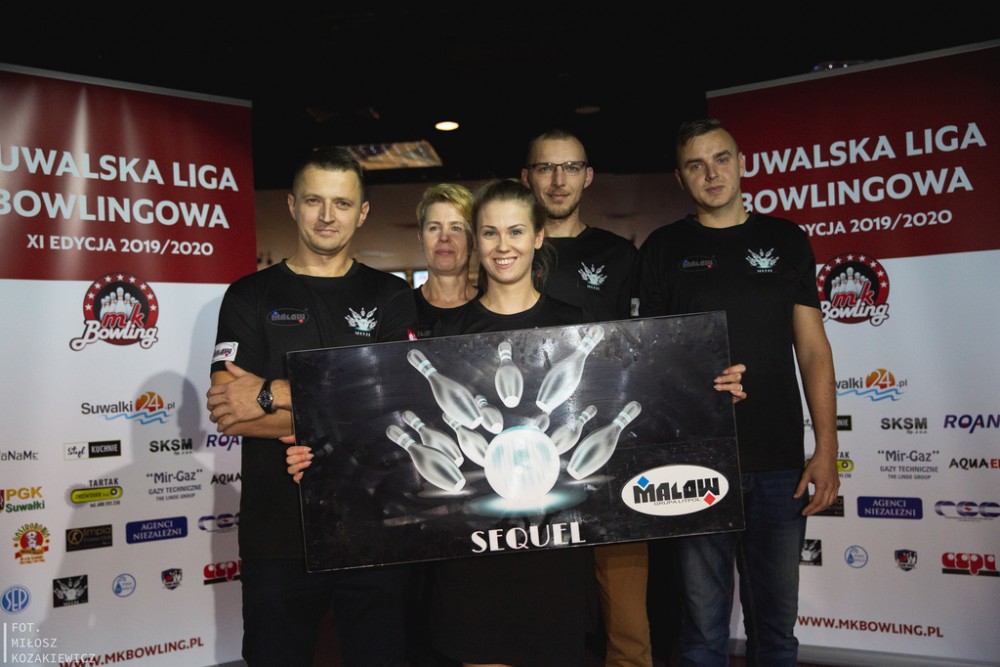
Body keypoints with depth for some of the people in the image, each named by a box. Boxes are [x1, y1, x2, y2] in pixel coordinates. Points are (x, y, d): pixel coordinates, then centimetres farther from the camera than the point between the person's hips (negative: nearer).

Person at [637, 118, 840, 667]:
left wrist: (826, 450, -2)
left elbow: (812, 348, 7)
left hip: (780, 462, 2)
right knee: (704, 623, 7)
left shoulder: (786, 240, 9)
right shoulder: (664, 249, 5)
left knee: (776, 621, 13)